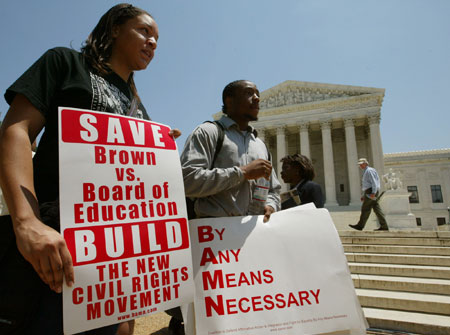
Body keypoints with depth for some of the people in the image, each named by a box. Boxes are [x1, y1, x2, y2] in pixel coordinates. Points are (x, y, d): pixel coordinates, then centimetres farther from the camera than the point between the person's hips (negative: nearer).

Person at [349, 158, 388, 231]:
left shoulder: (369, 171, -7)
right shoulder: (365, 172, 24)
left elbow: (374, 182, -17)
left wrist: (373, 193, -26)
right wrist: (363, 195, 24)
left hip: (371, 192, -10)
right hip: (370, 192, 10)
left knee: (365, 209, -6)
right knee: (377, 209, 5)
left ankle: (360, 225, -2)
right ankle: (384, 226, 4)